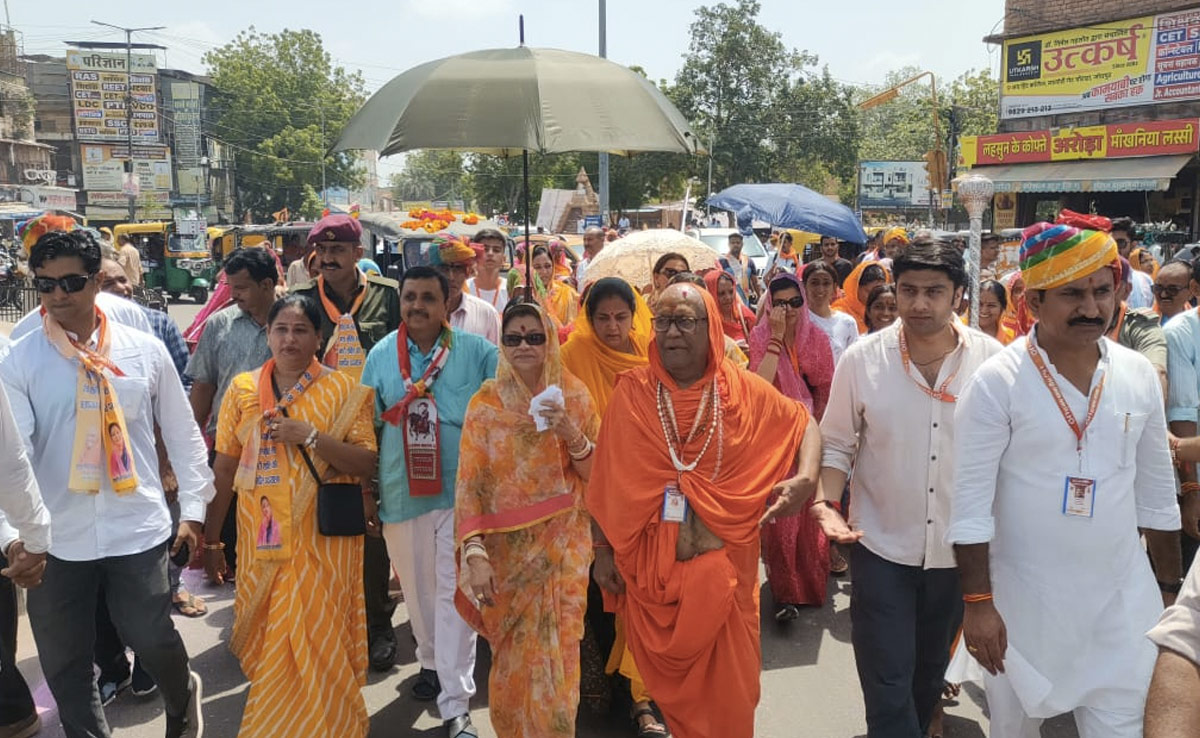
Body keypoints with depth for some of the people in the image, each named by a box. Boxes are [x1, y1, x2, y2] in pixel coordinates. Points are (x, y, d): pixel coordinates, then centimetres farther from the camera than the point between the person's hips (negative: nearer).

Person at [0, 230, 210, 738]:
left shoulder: (146, 350, 0)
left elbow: (183, 434, 7)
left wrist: (193, 508, 4)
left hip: (138, 529, -1)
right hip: (56, 537, 1)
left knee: (153, 639, 5)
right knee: (63, 663, 11)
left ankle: (182, 696, 39)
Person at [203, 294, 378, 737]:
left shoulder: (342, 390, -2)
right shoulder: (243, 389, 5)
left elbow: (366, 462, -9)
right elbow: (225, 468, 6)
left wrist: (310, 436, -20)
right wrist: (210, 538, 5)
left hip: (322, 537, -2)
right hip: (261, 536, 3)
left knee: (316, 639, 2)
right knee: (268, 639, 11)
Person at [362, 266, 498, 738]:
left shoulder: (477, 352, -2)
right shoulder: (381, 355, 6)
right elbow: (368, 425, 11)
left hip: (462, 490, -3)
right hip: (402, 492, 3)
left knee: (455, 593, -3)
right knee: (417, 589, 17)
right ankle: (431, 661, 42)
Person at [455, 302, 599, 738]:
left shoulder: (574, 396, -1)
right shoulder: (485, 404, -5)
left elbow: (596, 474, 0)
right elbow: (470, 484, -8)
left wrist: (572, 434, -18)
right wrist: (474, 552, -17)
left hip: (563, 544, 1)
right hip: (508, 547, -1)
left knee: (558, 651, 6)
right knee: (514, 656, 9)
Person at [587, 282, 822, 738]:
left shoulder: (744, 390, -5)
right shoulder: (631, 392, -6)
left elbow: (805, 425, 7)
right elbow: (608, 481, 0)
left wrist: (806, 479, -11)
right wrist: (602, 552, 2)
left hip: (723, 566, 0)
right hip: (651, 569, 0)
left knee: (726, 683, 13)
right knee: (669, 679, 17)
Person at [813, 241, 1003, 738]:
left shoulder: (992, 359, -9)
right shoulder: (862, 359, -11)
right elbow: (836, 443, -2)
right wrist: (827, 503, -16)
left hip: (959, 547, 2)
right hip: (882, 546, -2)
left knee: (931, 669, 23)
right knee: (888, 683, 0)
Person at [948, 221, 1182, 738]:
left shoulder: (1140, 375, 1)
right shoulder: (997, 381, -14)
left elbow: (1157, 494, 9)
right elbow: (971, 502, -14)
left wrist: (1170, 589, 12)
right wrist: (977, 602, -15)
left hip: (1124, 597, 3)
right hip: (1024, 599, -3)